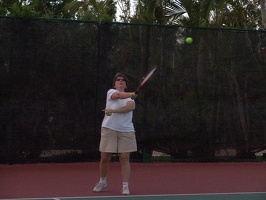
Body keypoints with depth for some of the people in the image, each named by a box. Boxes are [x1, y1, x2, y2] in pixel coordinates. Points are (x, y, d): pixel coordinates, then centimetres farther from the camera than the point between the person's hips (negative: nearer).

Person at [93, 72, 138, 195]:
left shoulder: (130, 98, 12)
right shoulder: (111, 92, 9)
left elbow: (130, 107, -11)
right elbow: (118, 95, -16)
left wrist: (113, 110, -21)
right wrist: (131, 94, -32)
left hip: (126, 131, 1)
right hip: (109, 129, -1)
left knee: (124, 159, -5)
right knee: (105, 158, 3)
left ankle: (125, 186, -1)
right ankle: (102, 181, 26)